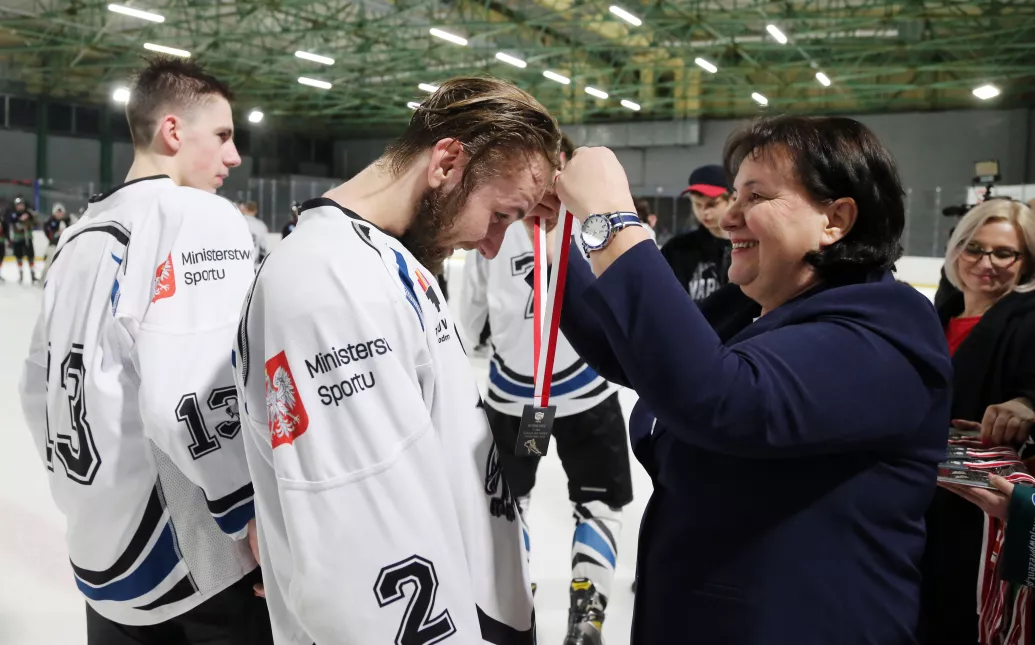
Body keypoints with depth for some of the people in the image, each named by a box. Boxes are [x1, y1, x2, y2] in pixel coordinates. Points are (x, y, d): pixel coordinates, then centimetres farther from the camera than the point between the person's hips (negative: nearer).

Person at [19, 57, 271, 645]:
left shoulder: (78, 235, 10)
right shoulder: (203, 217, -15)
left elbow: (40, 387, 17)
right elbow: (192, 399, -27)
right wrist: (261, 517, -17)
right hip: (197, 564, -7)